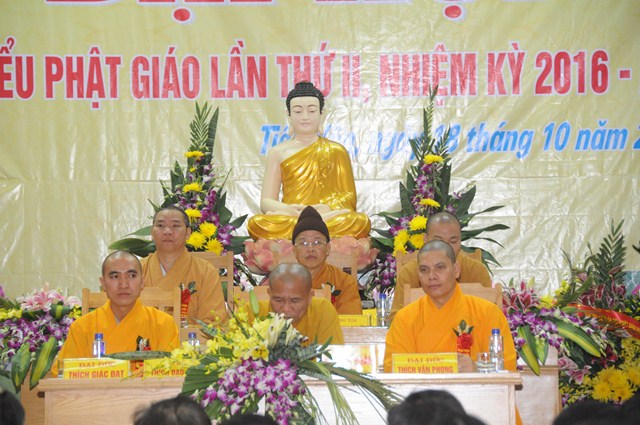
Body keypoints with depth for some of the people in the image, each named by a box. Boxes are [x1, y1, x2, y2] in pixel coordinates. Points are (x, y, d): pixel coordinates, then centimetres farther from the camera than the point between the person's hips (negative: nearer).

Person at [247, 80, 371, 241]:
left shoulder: (336, 151, 16)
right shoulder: (278, 153, 16)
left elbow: (349, 198, 9)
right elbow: (266, 201, 8)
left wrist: (326, 208, -15)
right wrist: (287, 209, -17)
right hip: (288, 220, 0)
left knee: (360, 221, -34)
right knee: (257, 223, -35)